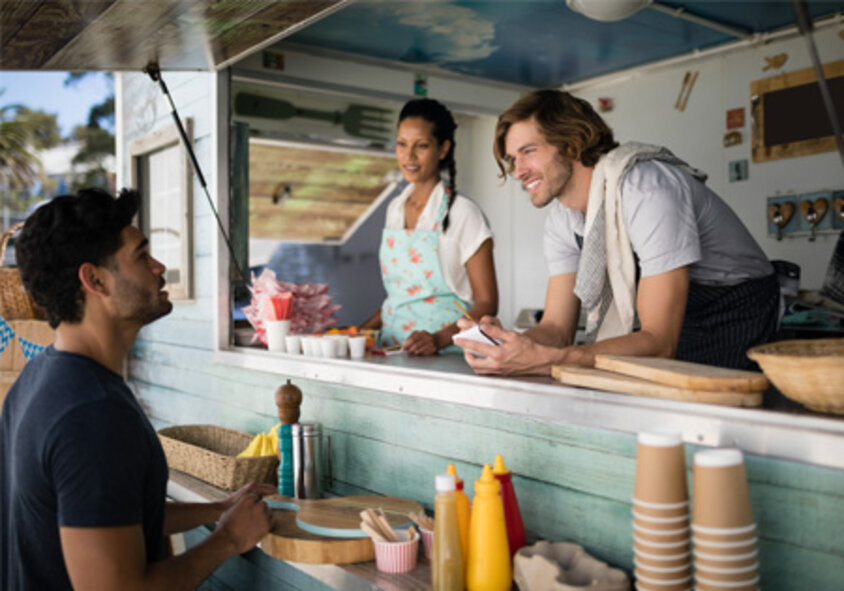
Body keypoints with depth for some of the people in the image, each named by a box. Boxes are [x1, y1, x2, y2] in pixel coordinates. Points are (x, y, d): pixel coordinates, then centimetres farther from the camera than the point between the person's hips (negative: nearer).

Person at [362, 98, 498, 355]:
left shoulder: (463, 213, -5)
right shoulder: (395, 209, 13)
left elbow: (487, 303, -6)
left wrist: (439, 340, -19)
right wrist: (361, 331, 8)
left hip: (447, 356, -5)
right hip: (393, 350, 5)